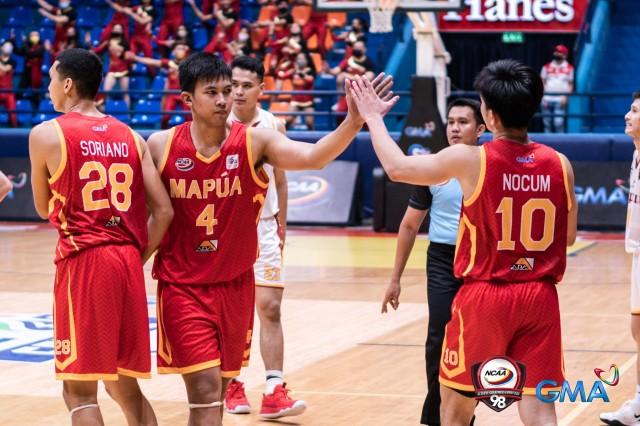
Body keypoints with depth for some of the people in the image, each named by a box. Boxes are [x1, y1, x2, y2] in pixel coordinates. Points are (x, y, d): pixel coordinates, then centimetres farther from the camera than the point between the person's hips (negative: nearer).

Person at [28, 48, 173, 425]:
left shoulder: (46, 134, -2)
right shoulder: (130, 137, 10)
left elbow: (44, 209, 10)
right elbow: (163, 210, 4)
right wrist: (137, 257, 13)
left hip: (82, 261, -5)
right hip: (127, 261, 5)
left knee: (80, 391, -1)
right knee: (124, 385, 17)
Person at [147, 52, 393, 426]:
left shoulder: (256, 141, -7)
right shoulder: (161, 146, -7)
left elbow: (312, 156, -24)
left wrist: (354, 121, -39)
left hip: (235, 285, 2)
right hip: (183, 286, -2)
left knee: (217, 389, 14)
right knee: (205, 391, -11)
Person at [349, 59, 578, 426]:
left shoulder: (469, 160, -10)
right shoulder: (559, 164, -1)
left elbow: (397, 167, 3)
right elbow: (568, 236, 12)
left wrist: (373, 116, 18)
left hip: (485, 296, -3)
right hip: (540, 298, 3)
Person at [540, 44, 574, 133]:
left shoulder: (569, 68, 7)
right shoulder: (547, 67, 12)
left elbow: (570, 85, 8)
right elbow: (542, 83, 12)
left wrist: (565, 97, -6)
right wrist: (542, 98, 1)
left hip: (560, 100, -3)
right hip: (547, 99, 3)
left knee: (558, 123, -14)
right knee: (547, 123, 2)